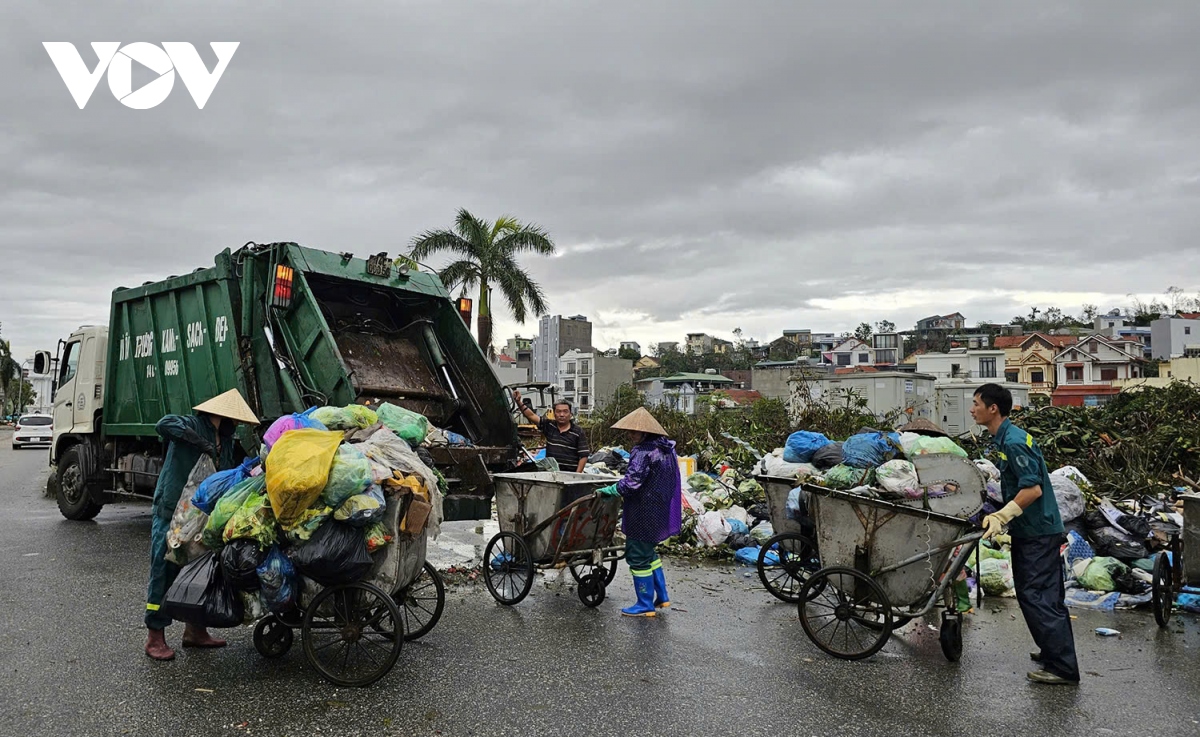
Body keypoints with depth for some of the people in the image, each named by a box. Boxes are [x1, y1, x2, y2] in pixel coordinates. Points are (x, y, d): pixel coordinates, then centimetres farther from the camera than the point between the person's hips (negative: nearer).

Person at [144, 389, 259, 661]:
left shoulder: (226, 439, 12)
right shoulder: (192, 425, -12)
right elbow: (164, 424, -33)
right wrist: (201, 443, -34)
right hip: (170, 513, -8)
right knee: (164, 571, -2)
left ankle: (195, 630, 25)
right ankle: (155, 636, 8)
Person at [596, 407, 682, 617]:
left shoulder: (643, 452, -21)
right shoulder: (667, 449, 9)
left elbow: (631, 482, -27)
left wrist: (609, 490, -14)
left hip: (644, 515, -10)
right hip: (661, 511, 10)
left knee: (638, 556, 3)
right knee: (649, 552, 24)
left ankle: (645, 605, 12)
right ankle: (662, 596, 28)